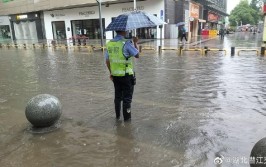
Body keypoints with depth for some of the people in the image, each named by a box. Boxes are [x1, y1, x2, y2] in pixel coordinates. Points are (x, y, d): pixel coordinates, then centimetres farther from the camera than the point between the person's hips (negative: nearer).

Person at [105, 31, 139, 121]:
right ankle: (127, 117, 15)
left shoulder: (109, 44, 3)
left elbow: (107, 61, 8)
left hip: (115, 75, 6)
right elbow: (137, 55, -6)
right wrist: (135, 43, 8)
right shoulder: (126, 43, -16)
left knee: (117, 96, 19)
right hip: (126, 75, -6)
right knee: (127, 97, 7)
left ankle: (117, 116, 30)